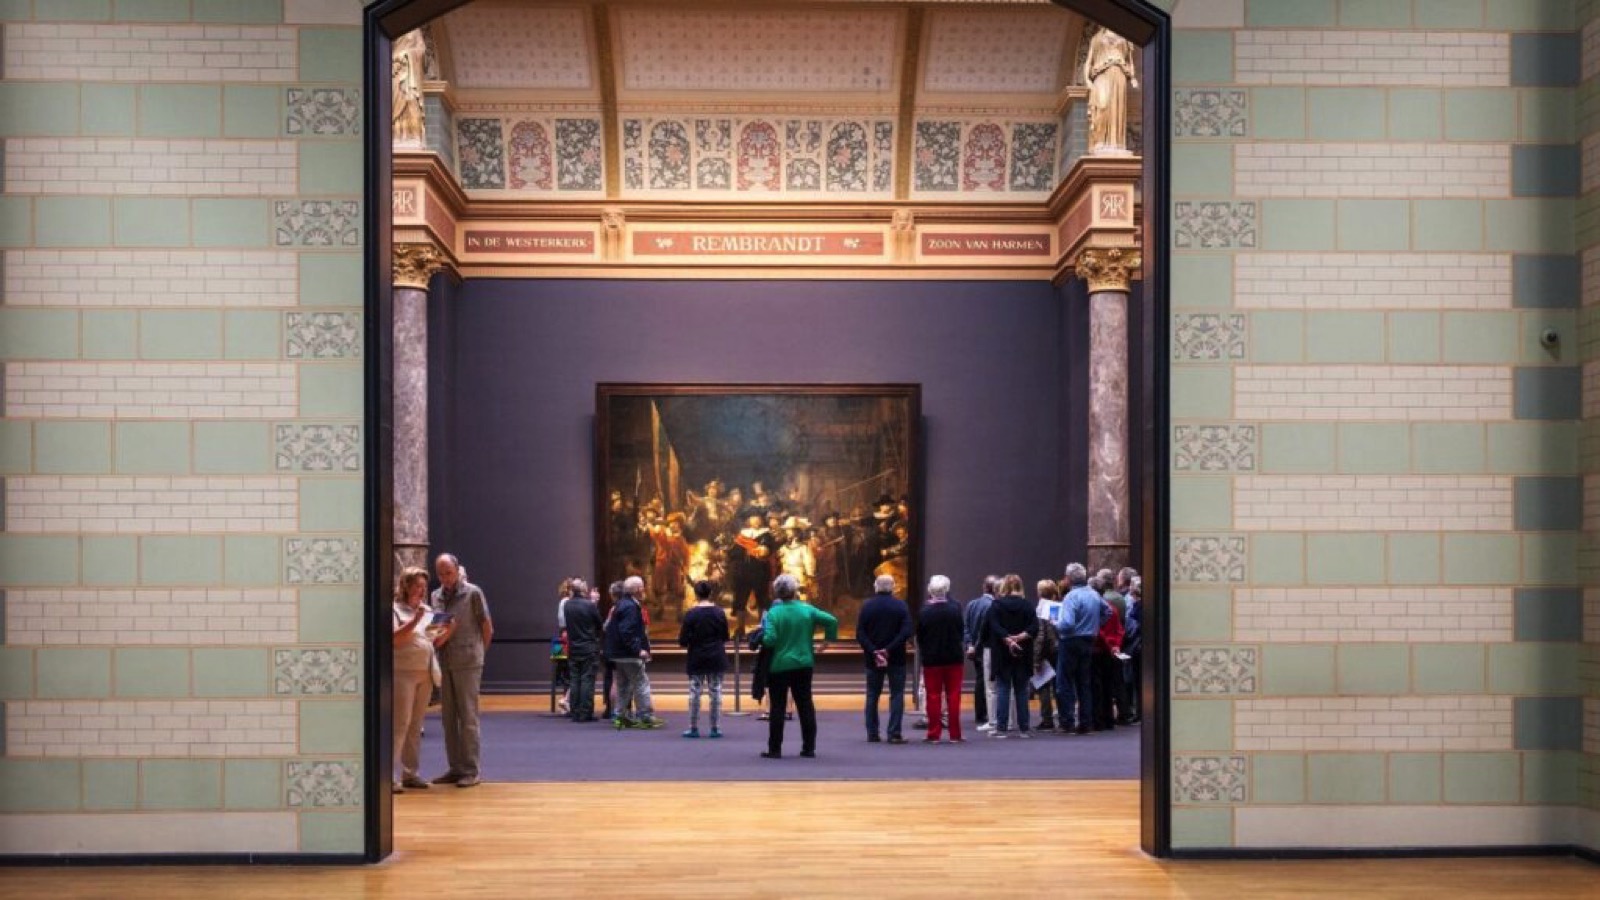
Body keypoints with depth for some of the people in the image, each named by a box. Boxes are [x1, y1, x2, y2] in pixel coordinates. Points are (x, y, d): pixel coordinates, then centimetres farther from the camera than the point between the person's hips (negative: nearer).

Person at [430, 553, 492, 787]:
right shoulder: (436, 596, 12)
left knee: (468, 717, -3)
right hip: (444, 663, 5)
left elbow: (487, 628, 1)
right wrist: (438, 636, -4)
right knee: (448, 717, 8)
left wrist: (478, 653, 6)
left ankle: (471, 771, 2)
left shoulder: (473, 593, -3)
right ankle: (455, 768, 16)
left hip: (467, 663, -5)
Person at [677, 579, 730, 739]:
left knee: (695, 692, 5)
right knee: (716, 692, 7)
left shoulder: (691, 614, -12)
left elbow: (683, 640, -11)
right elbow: (725, 637, 7)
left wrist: (685, 642, 10)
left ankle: (693, 728, 6)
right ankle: (715, 728, 7)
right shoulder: (719, 612, -2)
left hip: (697, 658, -2)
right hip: (717, 658, 2)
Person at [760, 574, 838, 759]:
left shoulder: (773, 613, -11)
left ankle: (774, 749, 5)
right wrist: (828, 638, 4)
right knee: (805, 706, 10)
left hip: (779, 666, -3)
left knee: (777, 708, 4)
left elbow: (770, 639, -20)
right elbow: (831, 620, -10)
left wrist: (762, 638, 2)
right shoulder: (807, 609, -2)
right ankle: (809, 748, 11)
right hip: (803, 665, 3)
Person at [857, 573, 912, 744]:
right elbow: (906, 632, -14)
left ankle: (872, 733, 10)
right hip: (896, 659, -2)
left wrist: (873, 651, -11)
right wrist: (889, 649, -15)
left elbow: (860, 634, -8)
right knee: (896, 695, 3)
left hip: (873, 658, 2)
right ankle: (894, 733, -4)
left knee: (872, 696, 11)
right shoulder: (900, 606, -4)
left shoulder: (867, 606, -1)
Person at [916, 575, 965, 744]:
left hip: (931, 659, -1)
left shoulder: (924, 611, -10)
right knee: (953, 696, 7)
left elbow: (919, 636, -4)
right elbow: (962, 631, 2)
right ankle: (954, 734, 6)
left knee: (933, 697, 5)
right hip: (954, 658, 1)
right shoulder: (955, 609, -7)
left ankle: (933, 734, 5)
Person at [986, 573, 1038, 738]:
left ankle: (1001, 727, -3)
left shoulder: (997, 604, -3)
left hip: (1002, 653, -2)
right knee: (1021, 690, 8)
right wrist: (1020, 637, -14)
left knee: (1002, 689, 2)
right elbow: (1034, 628, -9)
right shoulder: (1027, 605, 1)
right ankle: (1023, 728, 8)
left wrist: (1008, 640, -19)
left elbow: (994, 627, -14)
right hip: (1022, 654, 2)